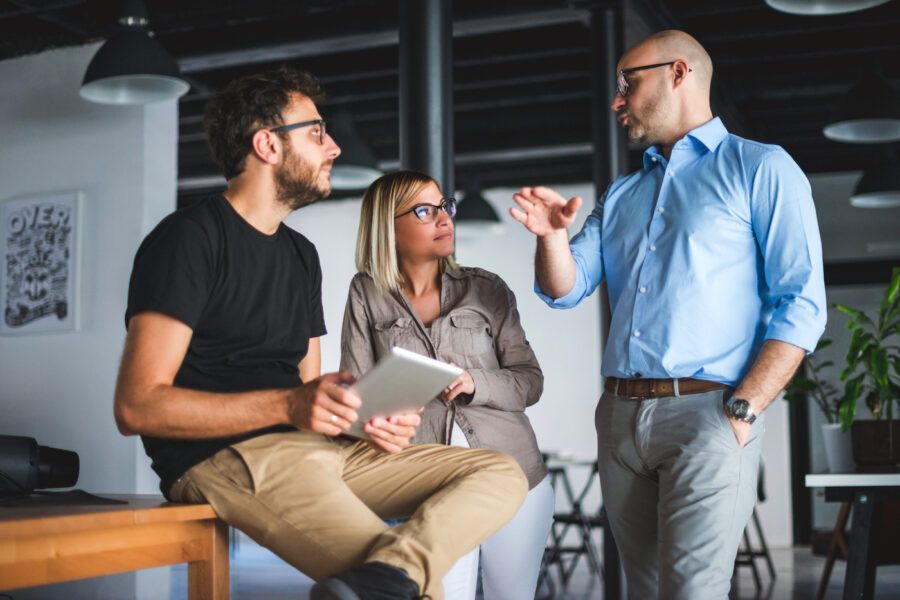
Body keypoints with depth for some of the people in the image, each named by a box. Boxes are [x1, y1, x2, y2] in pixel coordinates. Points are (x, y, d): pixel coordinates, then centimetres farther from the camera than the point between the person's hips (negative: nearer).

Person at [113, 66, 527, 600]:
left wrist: (369, 419, -2)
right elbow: (138, 406, -13)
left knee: (502, 474, -10)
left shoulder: (301, 254, 22)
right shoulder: (189, 238, -4)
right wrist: (288, 405, -22)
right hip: (224, 457, -9)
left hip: (315, 449, 9)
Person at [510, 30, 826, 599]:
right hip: (619, 414, 6)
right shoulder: (623, 194, 20)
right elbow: (565, 290, 14)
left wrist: (741, 412, -16)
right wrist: (552, 235, -7)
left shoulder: (760, 169, 1)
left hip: (704, 410, -6)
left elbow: (801, 306, -7)